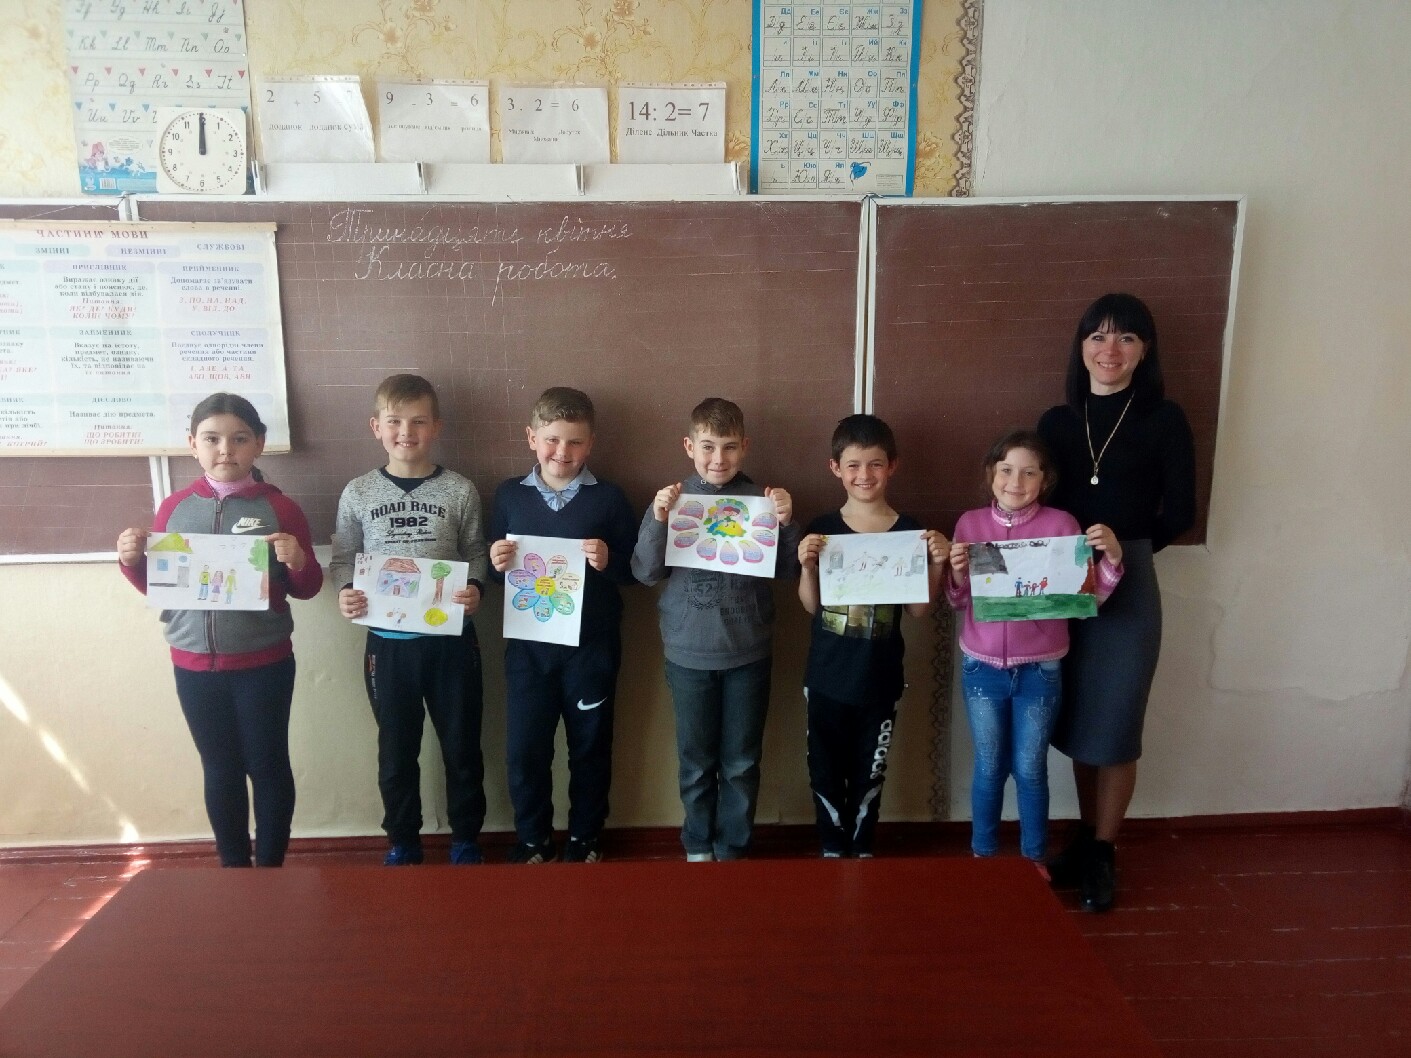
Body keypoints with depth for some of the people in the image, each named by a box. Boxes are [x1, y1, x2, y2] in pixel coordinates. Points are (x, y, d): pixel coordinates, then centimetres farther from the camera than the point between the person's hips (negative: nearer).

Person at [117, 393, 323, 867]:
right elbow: (156, 586, 11)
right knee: (220, 770, 16)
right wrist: (131, 561, -8)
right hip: (194, 665, 3)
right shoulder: (173, 508, 2)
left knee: (267, 765, 9)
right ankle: (234, 869, 31)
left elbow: (308, 588, -1)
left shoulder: (279, 508, -6)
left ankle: (270, 870, 26)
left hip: (263, 664, -3)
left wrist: (298, 562, -22)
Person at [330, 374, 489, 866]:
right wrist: (345, 593, -15)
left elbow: (476, 554, 1)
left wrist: (474, 588, -18)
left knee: (462, 747, 13)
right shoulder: (358, 493, -1)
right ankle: (402, 844, 37)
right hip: (388, 640, 1)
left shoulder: (460, 491, -4)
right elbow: (343, 559, 4)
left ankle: (466, 840, 34)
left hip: (451, 638, -1)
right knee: (396, 752, 17)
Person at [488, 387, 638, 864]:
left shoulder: (609, 498, -4)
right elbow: (493, 568, 9)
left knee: (590, 748, 12)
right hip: (527, 644, 2)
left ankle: (584, 839, 32)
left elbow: (636, 571, -1)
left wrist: (608, 561, -21)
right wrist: (497, 562, -13)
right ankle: (532, 840, 30)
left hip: (591, 645, -1)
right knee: (524, 749, 8)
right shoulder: (508, 495, 2)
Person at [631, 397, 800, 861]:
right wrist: (658, 520, -19)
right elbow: (645, 572, -5)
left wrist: (786, 523, -17)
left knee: (742, 762, 12)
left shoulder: (761, 499, -3)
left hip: (749, 651, 0)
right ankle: (697, 846, 33)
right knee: (696, 760, 14)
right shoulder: (673, 499, -3)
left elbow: (787, 569, -1)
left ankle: (732, 848, 30)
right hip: (689, 652, 0)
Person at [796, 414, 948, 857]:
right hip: (827, 676, 0)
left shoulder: (911, 531, -5)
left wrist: (937, 564, -16)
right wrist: (807, 566, -19)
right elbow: (811, 605, -2)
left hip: (880, 678, 0)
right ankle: (832, 848, 34)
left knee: (869, 772, 15)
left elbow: (918, 610, -2)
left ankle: (861, 848, 36)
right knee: (825, 771, 13)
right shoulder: (821, 529, -5)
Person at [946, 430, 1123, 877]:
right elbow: (957, 602, 3)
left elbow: (1089, 596, -6)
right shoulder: (970, 523, -3)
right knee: (989, 768, 14)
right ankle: (983, 855, 33)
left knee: (1030, 769, 11)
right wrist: (957, 573, -17)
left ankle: (1035, 860, 32)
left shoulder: (1061, 524, -7)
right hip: (982, 667, 1)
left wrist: (1112, 559, -22)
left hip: (1040, 670, -1)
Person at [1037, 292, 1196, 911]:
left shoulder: (1164, 419, -3)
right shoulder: (1058, 421, 7)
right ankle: (1085, 840, 30)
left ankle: (1103, 856, 22)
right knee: (1075, 723, 12)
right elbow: (1043, 505, 6)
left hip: (1128, 588, -3)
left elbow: (1178, 514, -3)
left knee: (1113, 727, 5)